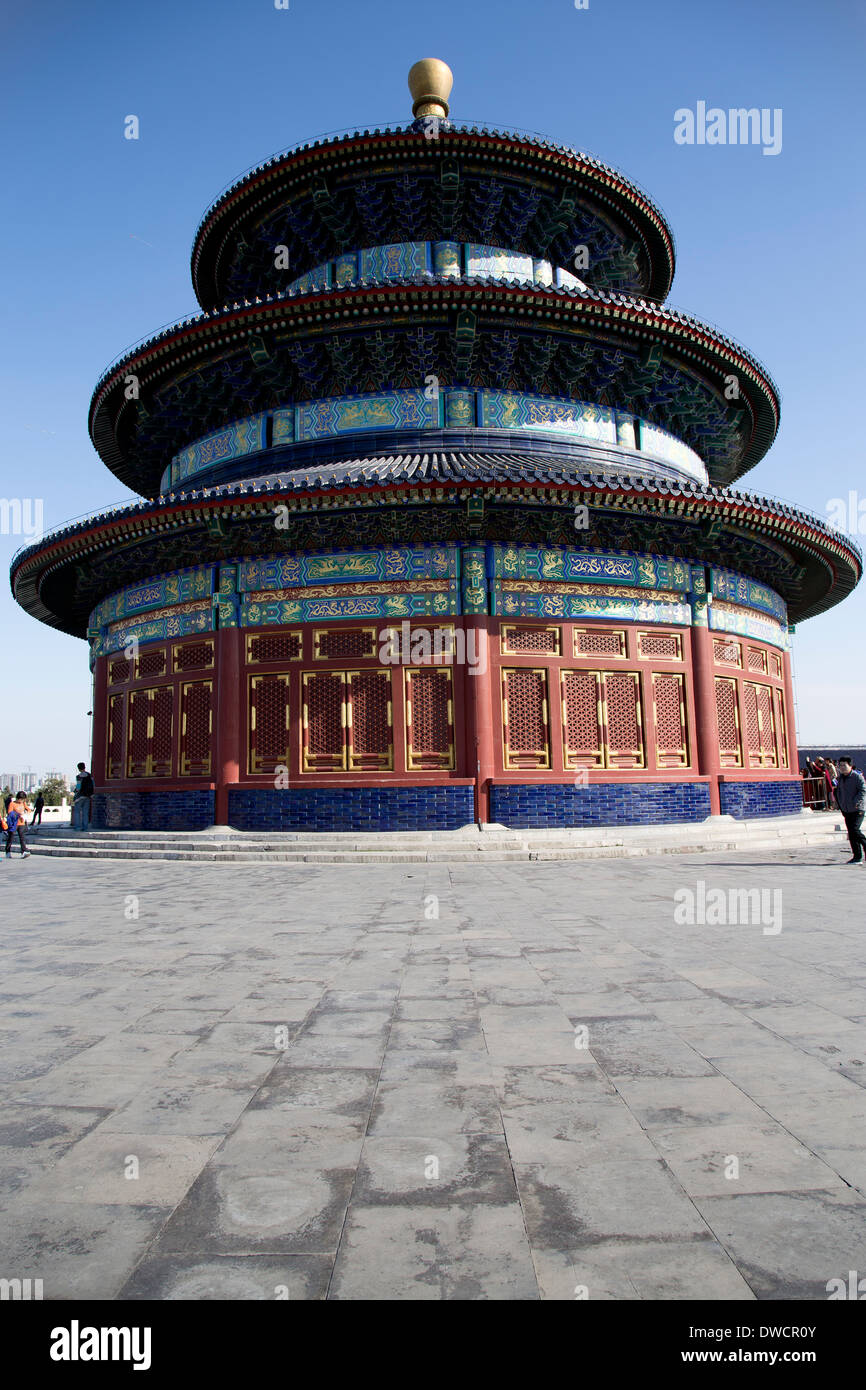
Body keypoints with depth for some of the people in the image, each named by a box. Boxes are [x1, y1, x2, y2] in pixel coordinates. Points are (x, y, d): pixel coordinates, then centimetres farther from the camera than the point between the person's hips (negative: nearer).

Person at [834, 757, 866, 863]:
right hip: (846, 810, 7)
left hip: (857, 809, -7)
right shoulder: (841, 778, 13)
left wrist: (856, 801, -22)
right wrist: (840, 804, 16)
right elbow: (839, 792, 24)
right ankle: (857, 856, 10)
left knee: (854, 829, -19)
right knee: (851, 834, 5)